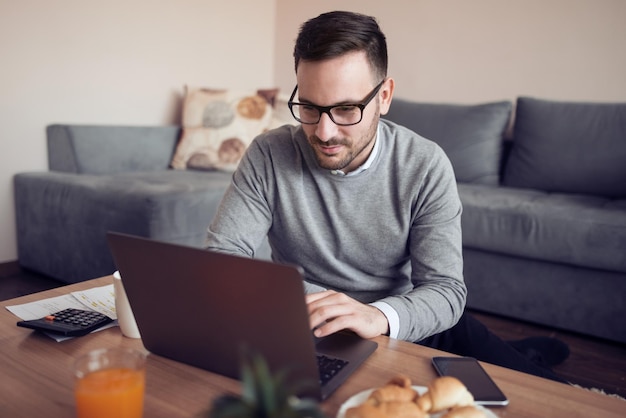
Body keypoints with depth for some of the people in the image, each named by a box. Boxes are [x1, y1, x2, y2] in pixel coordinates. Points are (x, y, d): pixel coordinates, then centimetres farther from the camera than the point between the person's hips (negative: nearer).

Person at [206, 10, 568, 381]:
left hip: (403, 324, 0)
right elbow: (222, 254, -9)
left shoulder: (426, 166, -13)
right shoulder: (268, 156, -12)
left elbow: (445, 289, -15)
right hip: (304, 334, 1)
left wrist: (379, 316, -36)